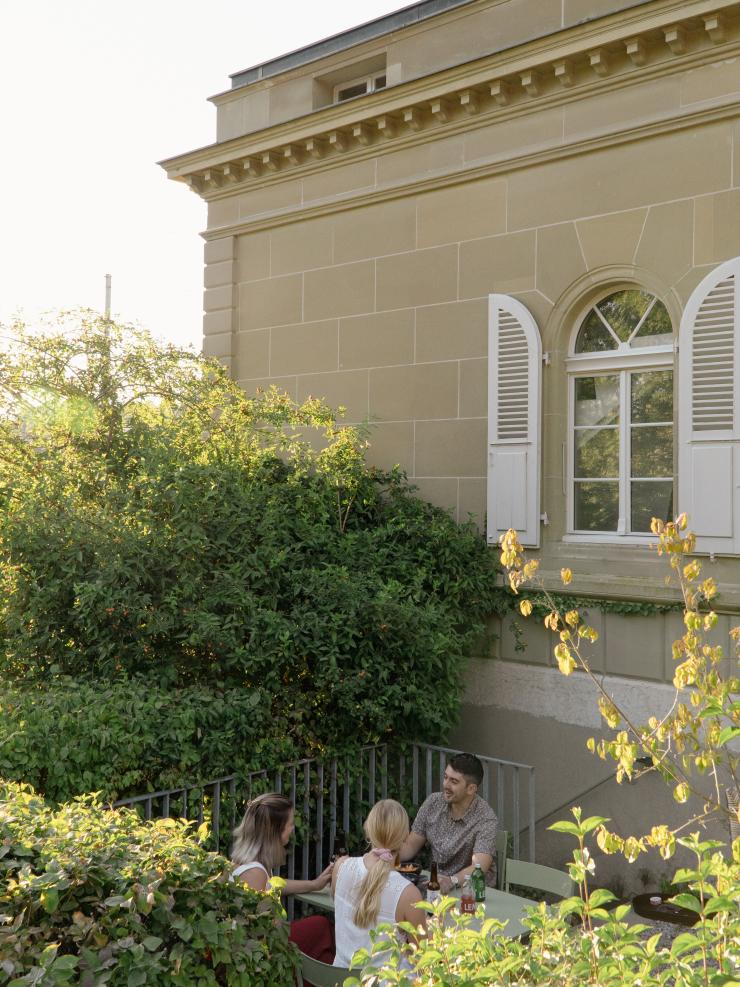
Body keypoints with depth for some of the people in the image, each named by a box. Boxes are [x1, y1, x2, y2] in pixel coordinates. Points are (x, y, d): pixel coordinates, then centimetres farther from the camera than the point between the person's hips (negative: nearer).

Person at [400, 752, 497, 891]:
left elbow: (479, 868, -28)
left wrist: (452, 881, -47)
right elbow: (410, 846, 8)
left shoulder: (485, 819, -16)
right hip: (435, 883, 6)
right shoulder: (433, 803, 1)